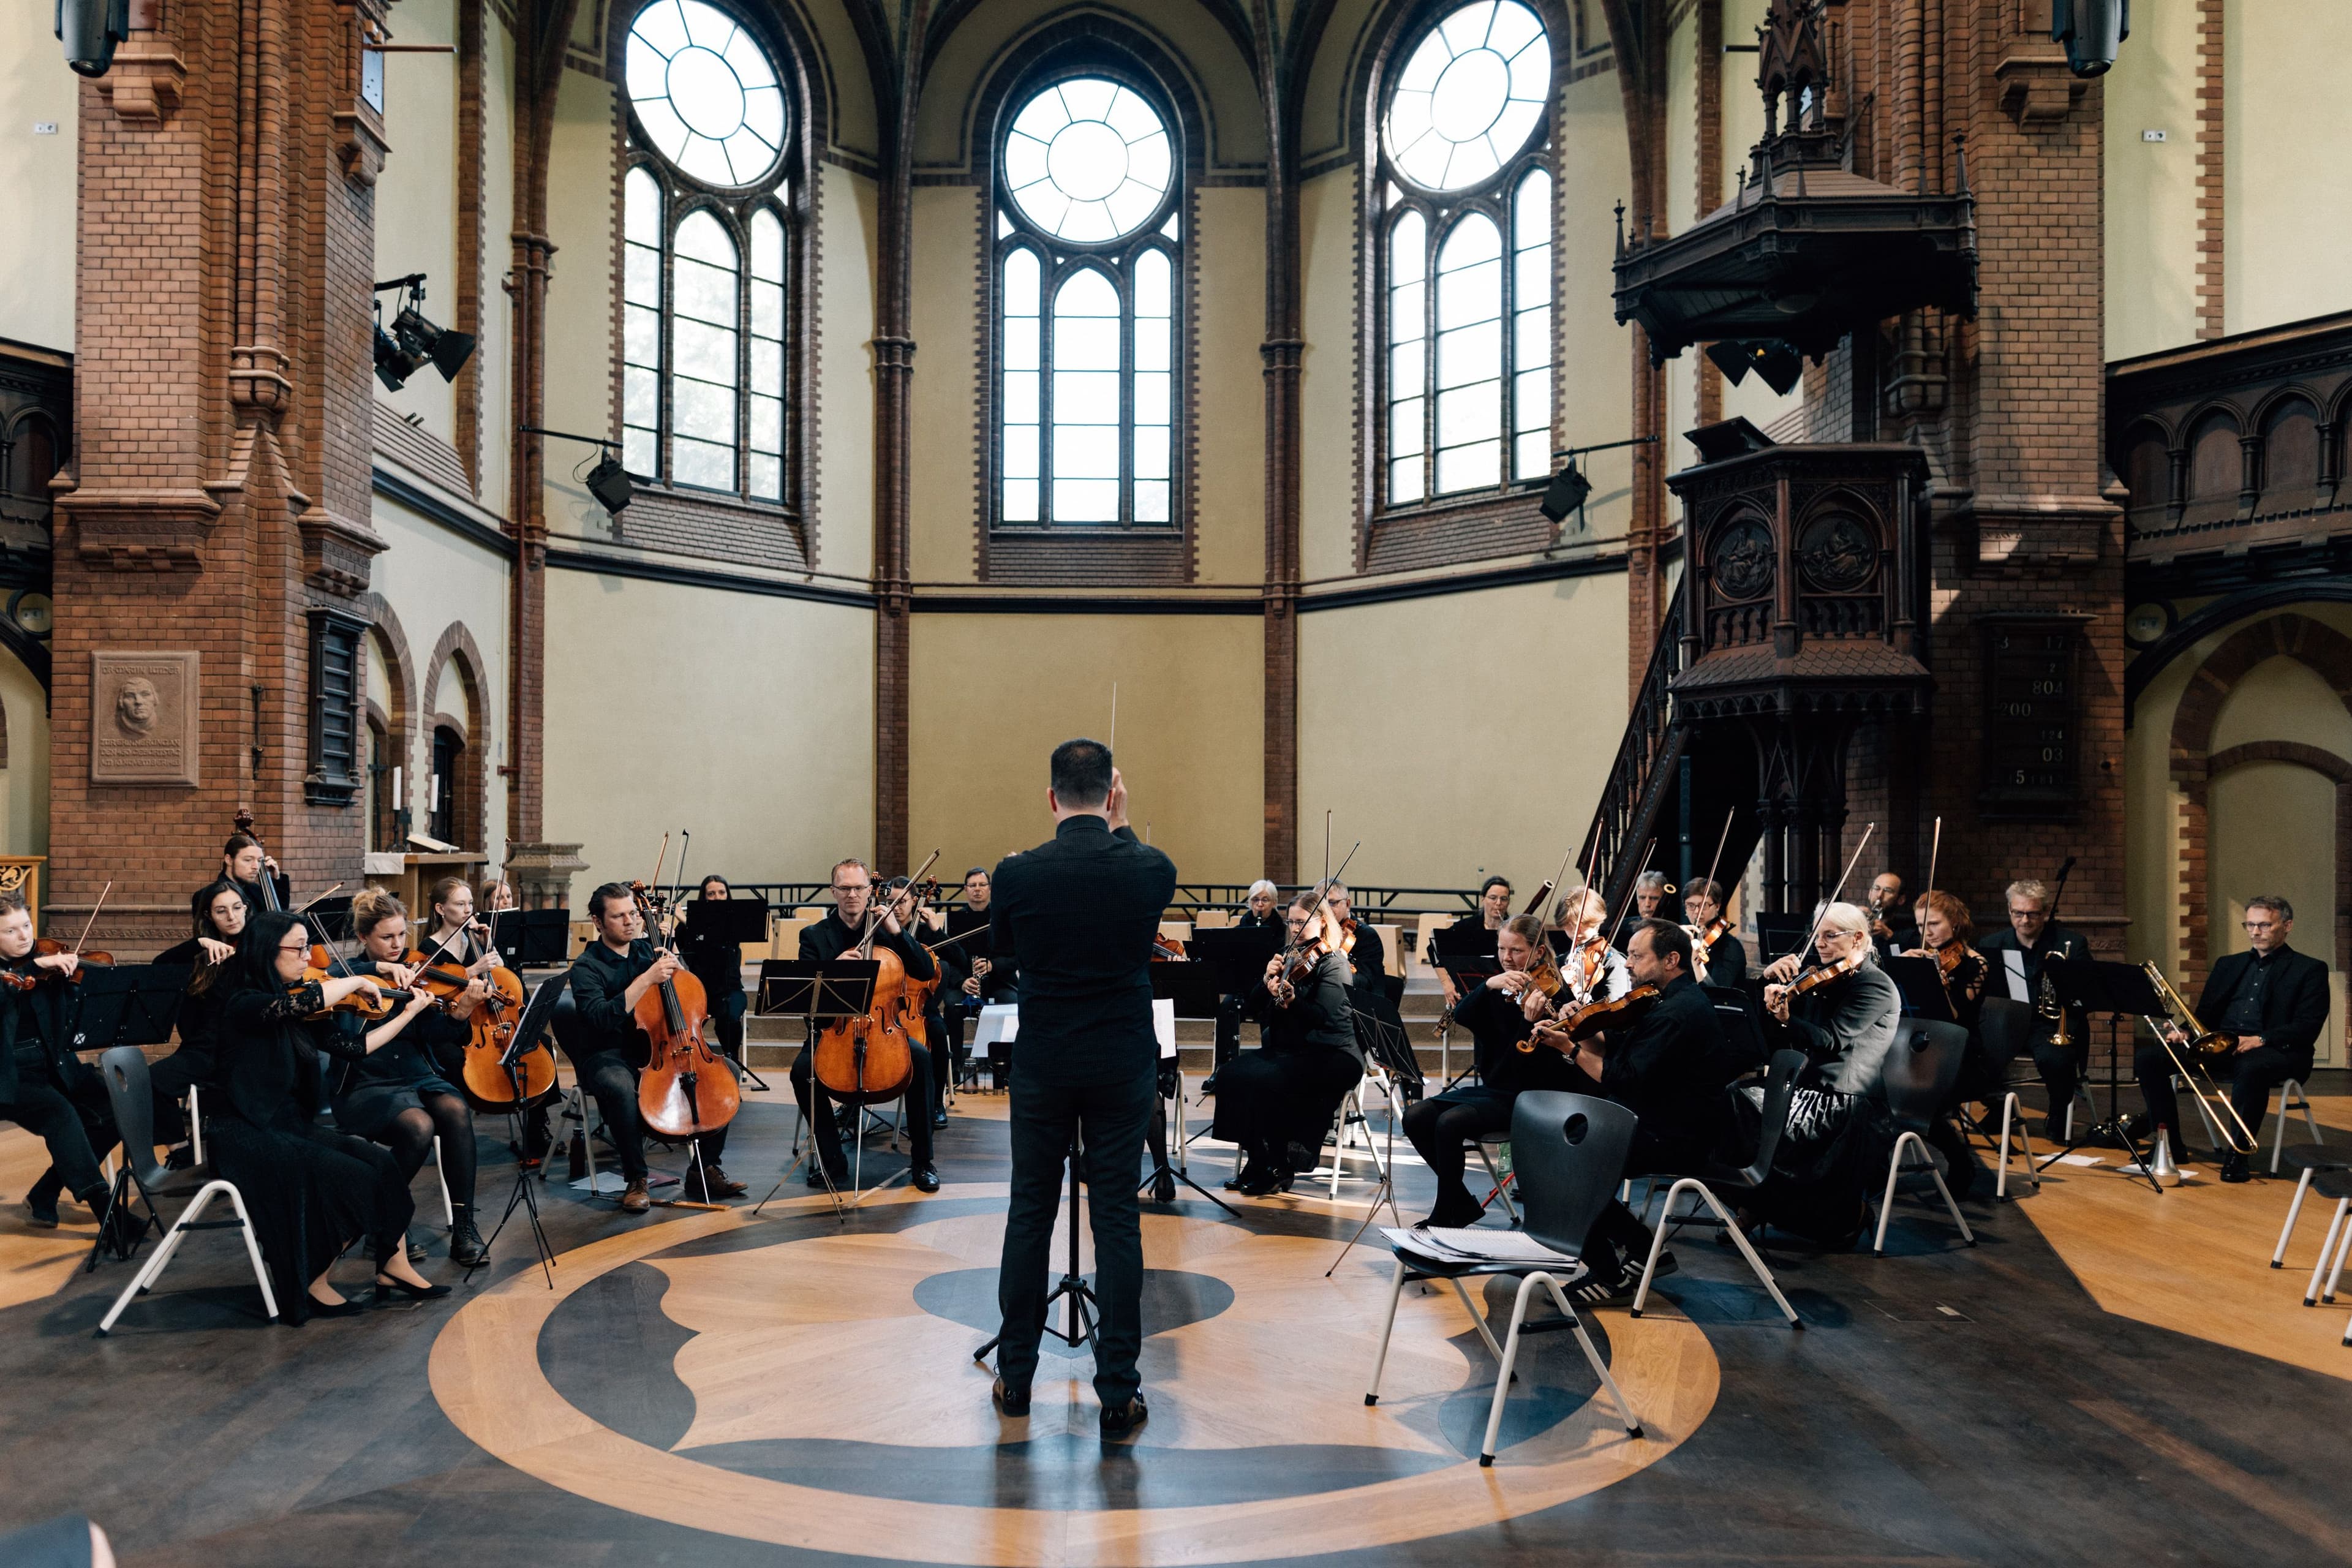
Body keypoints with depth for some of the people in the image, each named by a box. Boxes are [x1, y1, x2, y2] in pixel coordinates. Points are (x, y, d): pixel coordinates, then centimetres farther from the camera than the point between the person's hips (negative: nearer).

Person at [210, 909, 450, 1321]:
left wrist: (409, 1013, 8)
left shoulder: (298, 1016, 8)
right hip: (247, 1137, -8)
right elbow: (306, 1000, -36)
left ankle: (394, 1269, 2)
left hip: (292, 1126, 8)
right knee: (354, 1179, -20)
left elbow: (352, 1048, 9)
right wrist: (357, 981, -20)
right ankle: (312, 1286, -3)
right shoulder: (245, 1005, -16)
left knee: (384, 1164, -9)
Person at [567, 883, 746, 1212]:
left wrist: (676, 966, -5)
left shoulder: (648, 949, 7)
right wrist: (647, 979, -29)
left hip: (657, 1048, 5)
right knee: (620, 1087, -39)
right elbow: (602, 1017, -26)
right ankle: (636, 1180, -20)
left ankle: (705, 1169, -4)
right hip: (608, 1056, -5)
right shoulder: (586, 967, -8)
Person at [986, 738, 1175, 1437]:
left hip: (1042, 1070, 0)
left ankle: (1016, 1377, 24)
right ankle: (1118, 1391, 9)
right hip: (1123, 1070, 0)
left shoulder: (1016, 873, -9)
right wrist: (1120, 826, 17)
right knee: (1117, 1221, 5)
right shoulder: (1151, 870, -8)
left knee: (1030, 1215, 13)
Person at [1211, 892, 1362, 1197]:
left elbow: (1325, 1017, -21)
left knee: (1260, 1080, -28)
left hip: (1328, 1056, -7)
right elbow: (1250, 1010, 7)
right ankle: (1255, 1162, -7)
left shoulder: (1332, 963, -7)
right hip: (1285, 1048, 7)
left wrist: (1292, 1001, -37)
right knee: (1232, 1074, -17)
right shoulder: (1285, 958, 12)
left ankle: (1277, 1170, -12)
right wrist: (1267, 980, -11)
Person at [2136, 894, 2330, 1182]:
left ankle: (2237, 1154, -28)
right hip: (2218, 1046, 5)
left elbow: (2307, 1028, -6)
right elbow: (2205, 1014, 18)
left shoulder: (2310, 970, 7)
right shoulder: (2228, 965, 23)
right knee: (2147, 1057, -16)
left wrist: (2261, 1039, -22)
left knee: (2251, 1067, -42)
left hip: (2275, 1051, -5)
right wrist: (2185, 1033, -6)